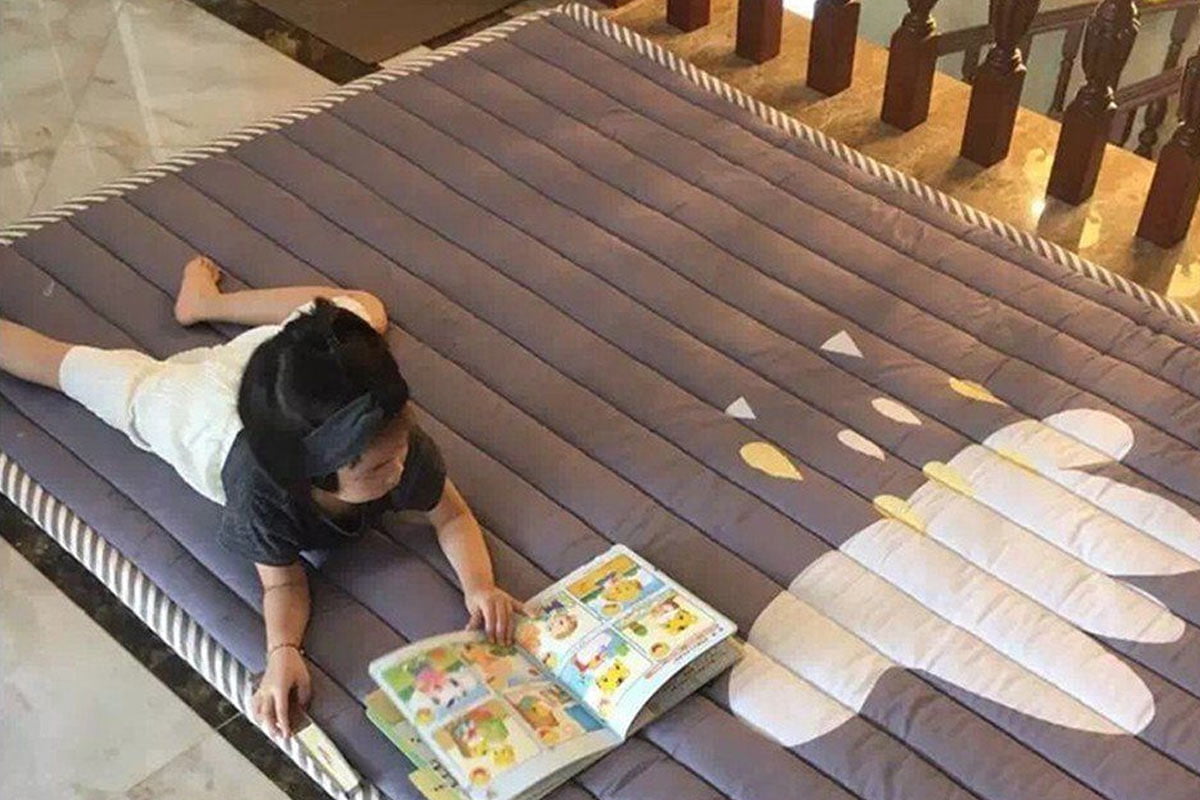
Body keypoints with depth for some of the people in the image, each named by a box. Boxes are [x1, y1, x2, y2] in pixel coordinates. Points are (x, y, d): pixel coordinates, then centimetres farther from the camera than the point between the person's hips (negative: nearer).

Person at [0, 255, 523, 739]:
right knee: (67, 366, 22)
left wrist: (479, 584, -42)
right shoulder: (259, 488, -46)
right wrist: (282, 651, -50)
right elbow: (284, 583, -31)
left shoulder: (399, 443, -39)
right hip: (188, 402, -3)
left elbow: (453, 517, -24)